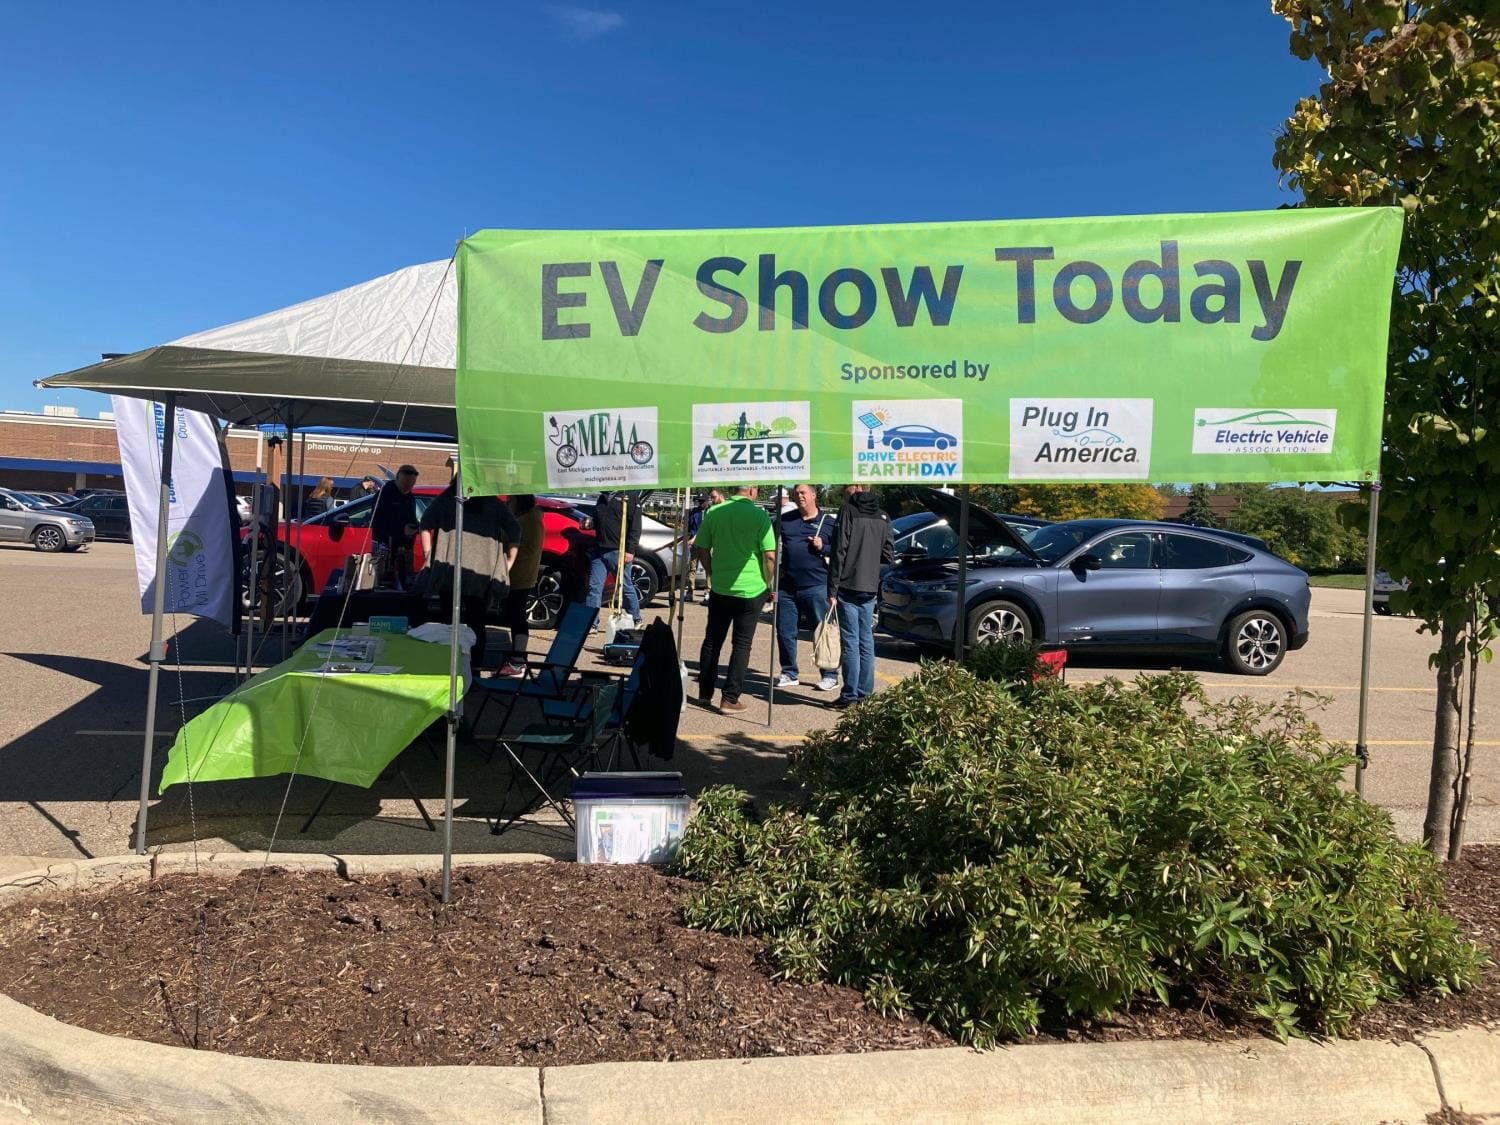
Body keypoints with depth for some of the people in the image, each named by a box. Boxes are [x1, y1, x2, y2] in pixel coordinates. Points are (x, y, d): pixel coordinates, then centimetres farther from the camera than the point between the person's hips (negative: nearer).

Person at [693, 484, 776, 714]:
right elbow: (770, 556, -14)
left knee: (712, 641, 16)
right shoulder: (759, 516, -11)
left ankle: (705, 693, 24)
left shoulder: (713, 513, -1)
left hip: (719, 589, 3)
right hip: (751, 590, -3)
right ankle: (730, 699, 6)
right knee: (742, 644, 6)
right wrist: (767, 583, 1)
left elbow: (701, 549, 3)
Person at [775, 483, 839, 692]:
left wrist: (823, 548, -12)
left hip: (816, 587, -3)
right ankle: (789, 673, 21)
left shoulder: (829, 522, 4)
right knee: (784, 632, 7)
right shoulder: (785, 519, 12)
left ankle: (830, 676, 6)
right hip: (787, 587, 4)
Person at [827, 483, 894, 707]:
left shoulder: (849, 512, -9)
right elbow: (889, 555, 11)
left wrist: (832, 589, -10)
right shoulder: (883, 517, 10)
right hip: (870, 588, 6)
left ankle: (850, 695, -2)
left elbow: (839, 553, -12)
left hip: (849, 586, -6)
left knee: (850, 642, -4)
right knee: (866, 640, 12)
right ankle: (865, 691, 16)